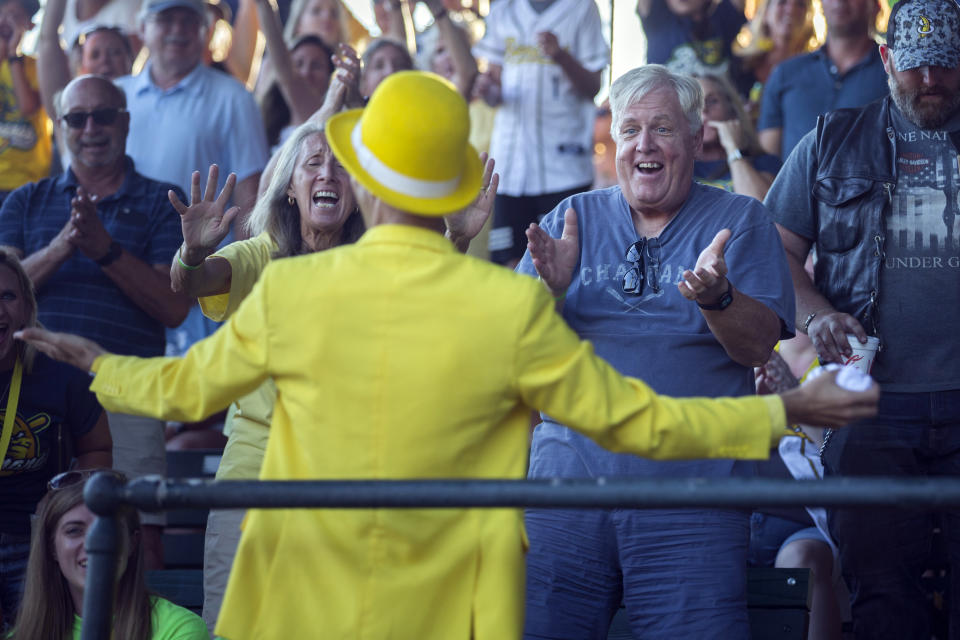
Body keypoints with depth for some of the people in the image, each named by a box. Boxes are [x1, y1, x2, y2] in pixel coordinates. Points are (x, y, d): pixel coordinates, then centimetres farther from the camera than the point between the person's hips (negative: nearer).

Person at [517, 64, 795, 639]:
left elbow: (757, 346, -3)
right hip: (570, 464, 2)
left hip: (691, 483, -2)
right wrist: (551, 288, -13)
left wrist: (717, 298, -23)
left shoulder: (740, 221, 8)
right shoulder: (572, 220, 14)